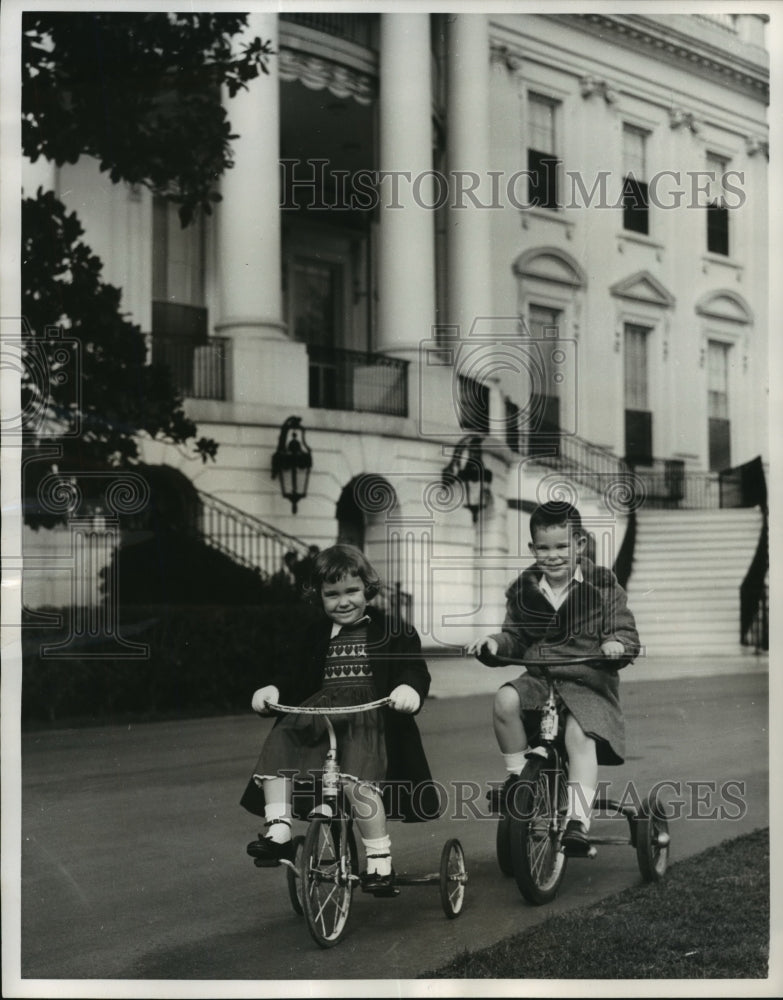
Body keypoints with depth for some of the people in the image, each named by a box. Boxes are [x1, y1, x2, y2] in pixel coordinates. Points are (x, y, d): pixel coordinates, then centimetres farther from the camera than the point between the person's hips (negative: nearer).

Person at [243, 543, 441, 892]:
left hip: (370, 714, -5)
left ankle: (380, 861, -19)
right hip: (321, 708, 5)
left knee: (357, 781, -29)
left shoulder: (390, 630, 7)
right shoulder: (315, 636, 20)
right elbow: (292, 673, 15)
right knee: (277, 746, -21)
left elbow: (413, 666, -3)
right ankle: (277, 832, -17)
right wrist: (273, 689, -8)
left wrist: (409, 687, -26)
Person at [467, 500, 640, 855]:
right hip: (539, 679, 3)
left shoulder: (602, 586, 0)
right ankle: (517, 774, -7)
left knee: (579, 733, -31)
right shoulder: (524, 590, 9)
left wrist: (618, 644, -25)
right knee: (505, 700, -28)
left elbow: (627, 634, -2)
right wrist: (495, 642, -6)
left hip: (589, 683, -3)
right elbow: (515, 638, 16)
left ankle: (578, 820, -31)